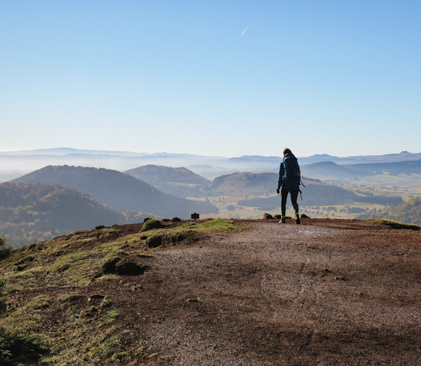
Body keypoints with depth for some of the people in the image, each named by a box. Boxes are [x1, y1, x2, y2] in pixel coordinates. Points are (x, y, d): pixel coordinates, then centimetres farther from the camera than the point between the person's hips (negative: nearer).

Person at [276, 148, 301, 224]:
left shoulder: (282, 164, -5)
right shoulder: (296, 163, 4)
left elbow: (280, 176, -7)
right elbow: (299, 175, 4)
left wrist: (278, 187, -2)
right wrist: (298, 185, 12)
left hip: (285, 186, -2)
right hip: (295, 186, 2)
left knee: (283, 202, 14)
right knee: (294, 202, 12)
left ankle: (283, 219, 12)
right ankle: (297, 215, -14)